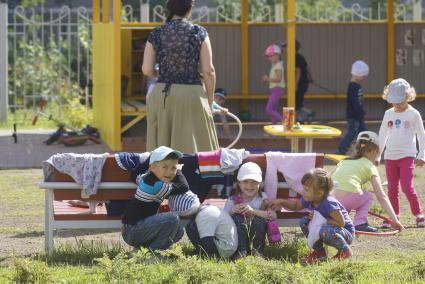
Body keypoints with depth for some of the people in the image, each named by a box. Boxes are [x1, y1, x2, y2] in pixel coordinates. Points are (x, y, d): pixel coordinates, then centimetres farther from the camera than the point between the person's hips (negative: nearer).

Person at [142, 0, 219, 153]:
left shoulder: (156, 34, 1)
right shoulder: (199, 33, -4)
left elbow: (147, 69, -3)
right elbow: (208, 70, -6)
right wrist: (210, 102, 3)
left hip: (161, 94, 2)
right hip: (191, 94, -2)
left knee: (162, 146, 8)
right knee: (192, 146, 2)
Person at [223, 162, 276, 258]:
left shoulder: (262, 198, -4)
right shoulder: (232, 200, -4)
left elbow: (273, 215, -21)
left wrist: (253, 211, -32)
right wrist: (231, 212, -29)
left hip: (256, 237, 0)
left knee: (259, 219, -27)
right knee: (236, 217, -26)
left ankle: (257, 251, -13)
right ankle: (242, 251, -24)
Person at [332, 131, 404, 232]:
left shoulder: (345, 161, 28)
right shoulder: (370, 167, 16)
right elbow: (381, 197, 14)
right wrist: (394, 220, 16)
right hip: (348, 199, -4)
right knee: (367, 196, 26)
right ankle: (360, 222, 4)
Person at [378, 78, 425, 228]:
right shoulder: (388, 114, 9)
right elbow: (382, 136, 18)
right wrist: (377, 155, 17)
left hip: (407, 155, -4)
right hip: (390, 156, 4)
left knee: (407, 187, -12)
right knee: (392, 188, 3)